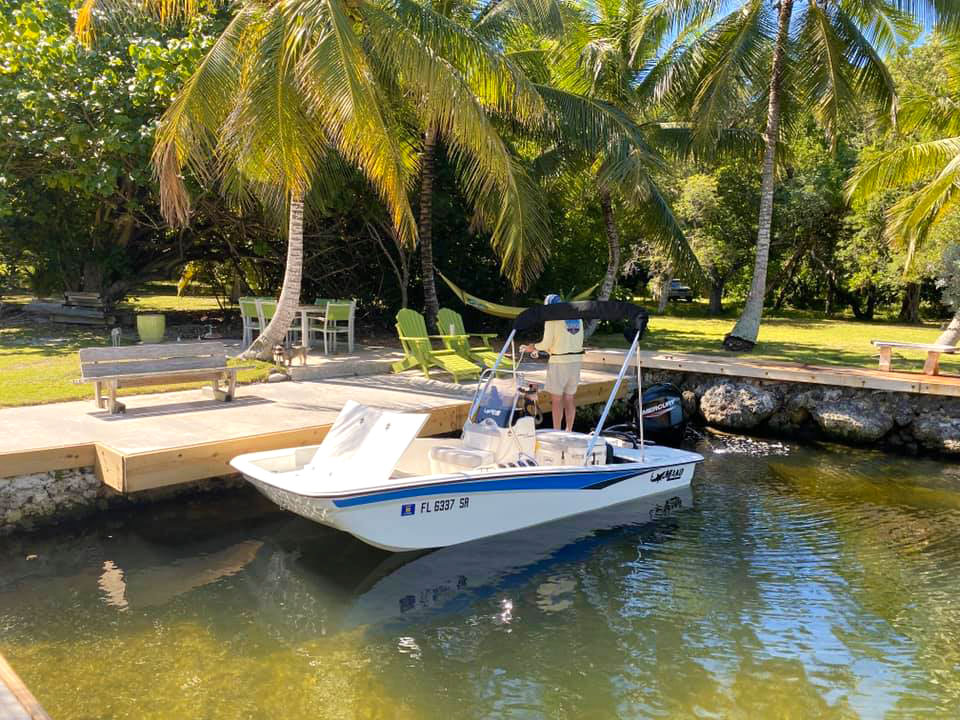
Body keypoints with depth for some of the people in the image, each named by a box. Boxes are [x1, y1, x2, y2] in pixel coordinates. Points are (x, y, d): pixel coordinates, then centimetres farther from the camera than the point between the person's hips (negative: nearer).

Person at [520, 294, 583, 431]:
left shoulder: (552, 318, -8)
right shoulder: (577, 317, 11)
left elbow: (546, 344, -11)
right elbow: (579, 342, 15)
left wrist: (531, 348, 9)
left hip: (559, 362, -6)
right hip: (576, 359, 6)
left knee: (557, 399, 1)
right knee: (570, 398, 12)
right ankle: (569, 431, 17)